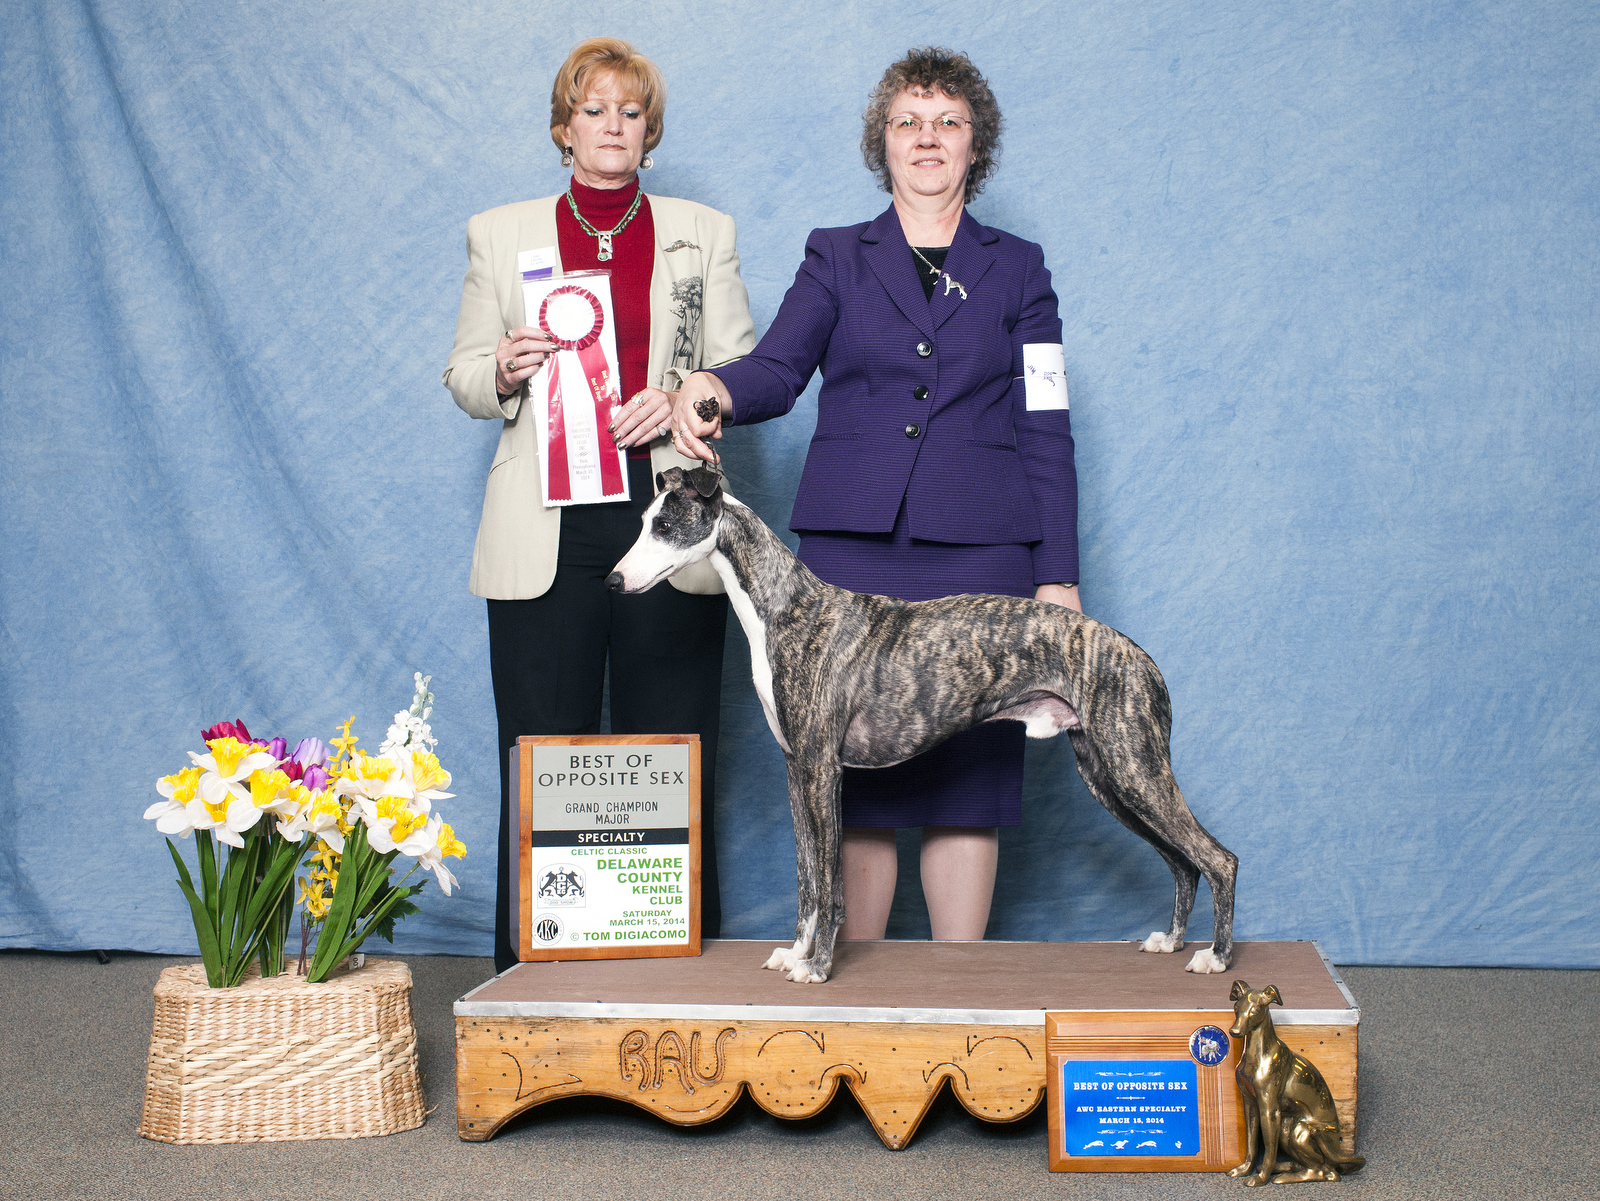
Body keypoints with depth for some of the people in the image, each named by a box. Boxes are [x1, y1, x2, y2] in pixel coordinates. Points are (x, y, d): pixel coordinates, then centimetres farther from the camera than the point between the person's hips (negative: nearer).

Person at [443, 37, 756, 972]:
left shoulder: (703, 233, 13)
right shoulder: (500, 235, 13)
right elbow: (466, 379, 14)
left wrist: (684, 399, -9)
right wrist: (506, 373, -8)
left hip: (670, 528, 0)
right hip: (546, 535, 0)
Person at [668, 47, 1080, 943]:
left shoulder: (1016, 268, 13)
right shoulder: (836, 258, 15)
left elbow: (1046, 431, 8)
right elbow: (778, 370, -1)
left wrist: (1059, 575, 0)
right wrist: (713, 387, -25)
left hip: (978, 553, 0)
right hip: (852, 546, 1)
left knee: (969, 771, -2)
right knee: (851, 771, -2)